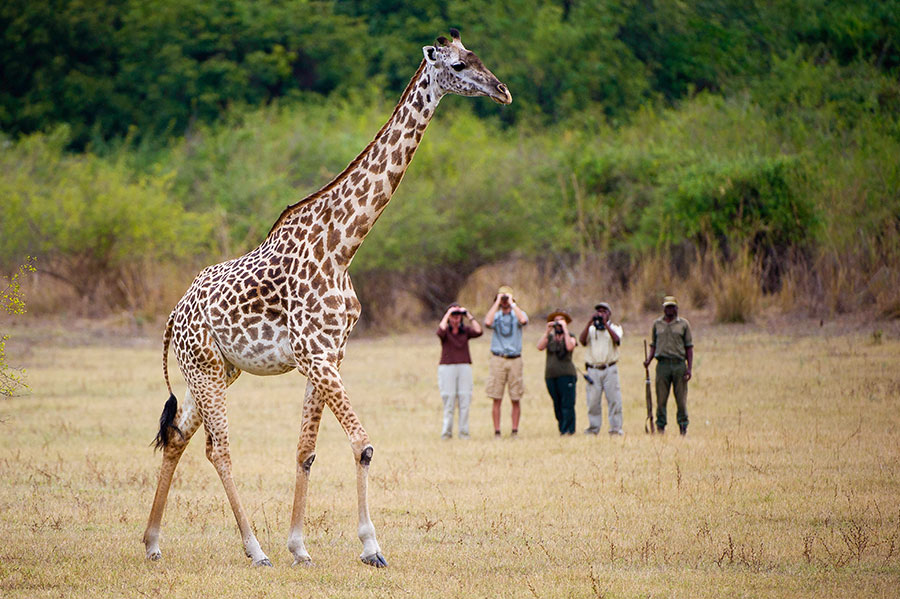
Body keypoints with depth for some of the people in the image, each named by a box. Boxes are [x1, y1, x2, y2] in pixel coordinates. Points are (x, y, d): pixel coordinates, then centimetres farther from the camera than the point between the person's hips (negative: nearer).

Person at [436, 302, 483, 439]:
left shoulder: (465, 330, 10)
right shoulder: (445, 330, 3)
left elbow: (478, 331, -7)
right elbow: (441, 331, -21)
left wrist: (469, 315, -4)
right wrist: (448, 314, -12)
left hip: (464, 368, 2)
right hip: (447, 367, -2)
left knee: (465, 402, -3)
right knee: (448, 402, -6)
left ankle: (464, 432, 1)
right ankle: (446, 432, -3)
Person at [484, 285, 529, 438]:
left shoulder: (518, 314, 8)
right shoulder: (495, 315, 10)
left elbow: (523, 320, -16)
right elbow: (488, 322, -14)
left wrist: (512, 304, -8)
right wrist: (497, 303, -7)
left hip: (515, 360, 0)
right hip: (498, 359, 0)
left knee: (515, 399, 1)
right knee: (497, 399, -2)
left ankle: (515, 430, 7)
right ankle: (497, 431, 1)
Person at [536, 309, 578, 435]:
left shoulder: (570, 336, 8)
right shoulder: (549, 336, 17)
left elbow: (570, 347, -14)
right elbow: (540, 347, -1)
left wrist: (565, 329, -10)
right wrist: (547, 331, -4)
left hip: (566, 373, -4)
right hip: (550, 374, 4)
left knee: (567, 404, -10)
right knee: (557, 404, 5)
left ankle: (568, 429, -11)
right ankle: (561, 428, 10)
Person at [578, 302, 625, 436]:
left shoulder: (615, 327, 11)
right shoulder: (590, 328, 14)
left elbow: (617, 340, -10)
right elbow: (582, 339, -5)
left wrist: (605, 324, -13)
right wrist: (590, 323, -11)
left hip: (610, 370, -1)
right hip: (593, 369, 1)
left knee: (614, 399, -6)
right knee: (593, 401, -1)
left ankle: (616, 428, -4)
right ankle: (593, 428, 5)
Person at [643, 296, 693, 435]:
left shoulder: (683, 324, 8)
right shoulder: (657, 324, 13)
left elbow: (689, 347, 7)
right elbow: (653, 345, 17)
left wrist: (689, 368, -1)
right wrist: (648, 360, -1)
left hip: (679, 364, -1)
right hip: (662, 364, 1)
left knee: (681, 398, -2)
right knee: (661, 398, -1)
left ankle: (683, 426, 4)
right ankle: (660, 426, 3)